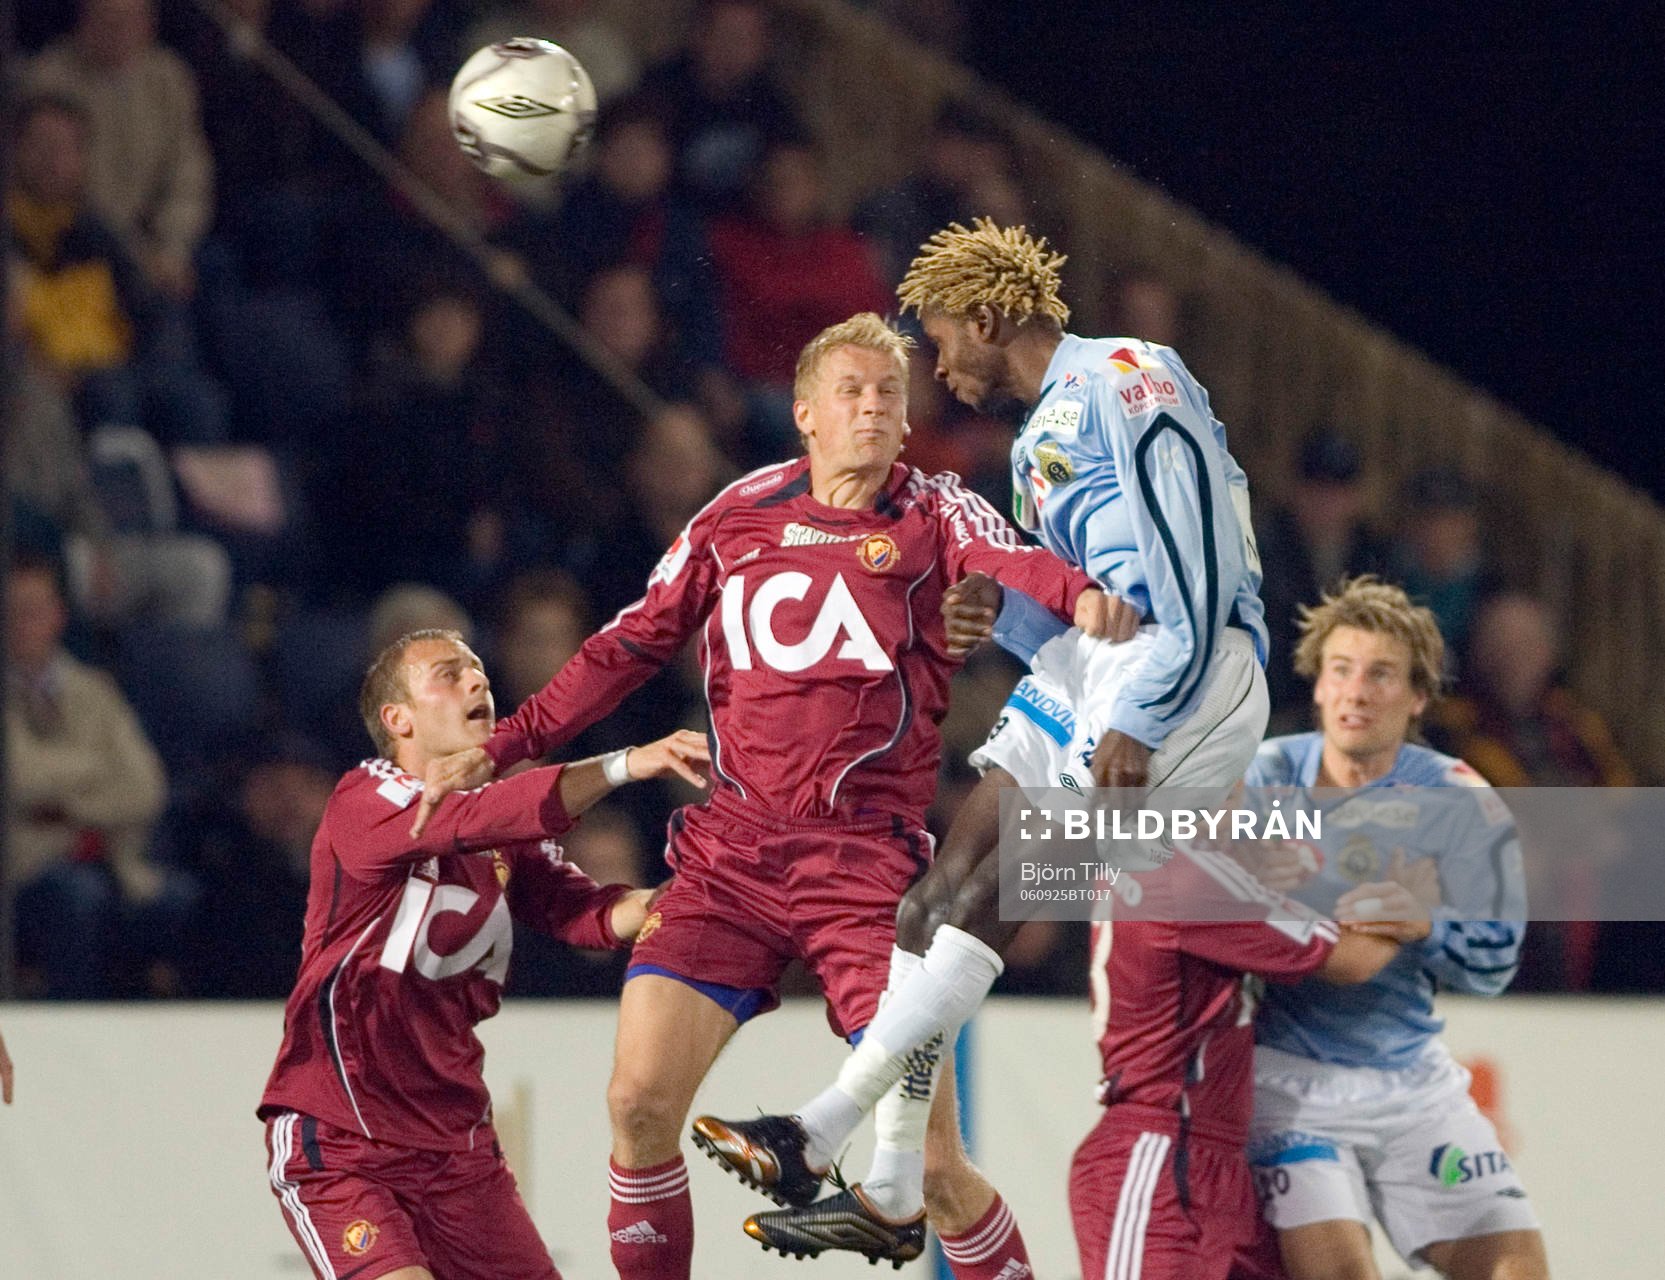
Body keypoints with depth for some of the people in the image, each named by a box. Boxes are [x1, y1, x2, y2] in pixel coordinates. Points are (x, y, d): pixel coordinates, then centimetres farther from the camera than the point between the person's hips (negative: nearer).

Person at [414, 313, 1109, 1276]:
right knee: (640, 1100, -10)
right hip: (731, 852, 3)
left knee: (933, 1161, -10)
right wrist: (498, 751, 14)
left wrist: (1082, 595, -43)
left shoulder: (934, 517, 2)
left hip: (870, 861, -3)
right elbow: (632, 647, 19)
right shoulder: (741, 515, 12)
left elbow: (1010, 561, -20)